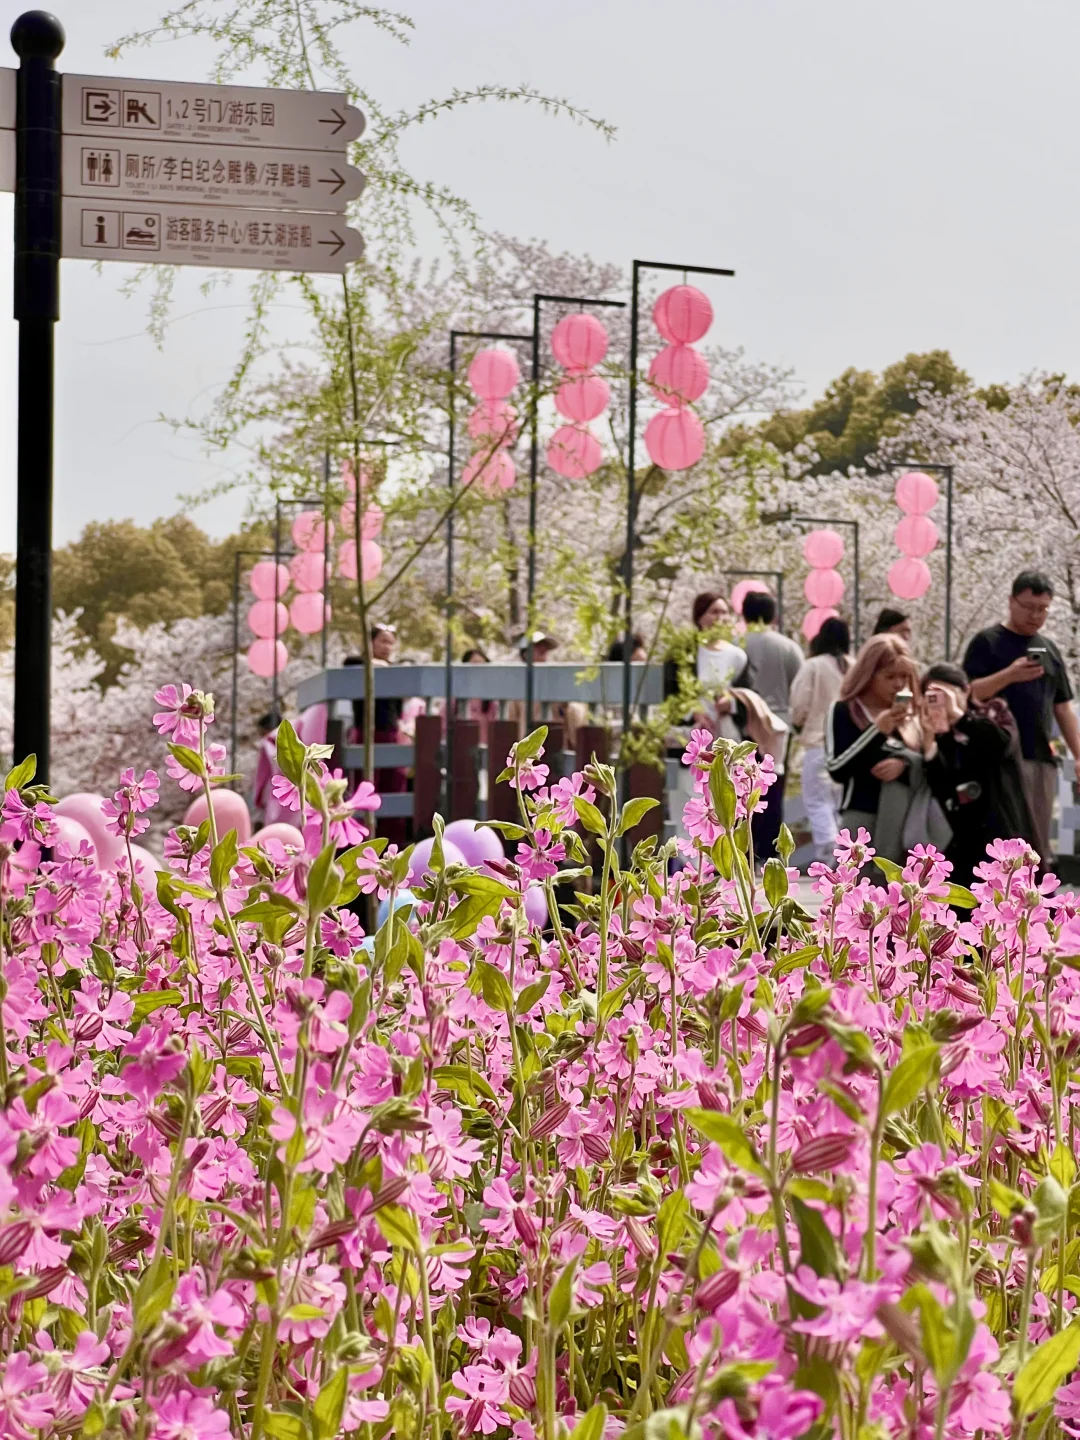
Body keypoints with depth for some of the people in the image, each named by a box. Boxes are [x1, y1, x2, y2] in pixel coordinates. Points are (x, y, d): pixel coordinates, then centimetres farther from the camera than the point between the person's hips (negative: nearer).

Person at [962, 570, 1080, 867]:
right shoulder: (987, 642, 1)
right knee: (1006, 840, -9)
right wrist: (1009, 675, -21)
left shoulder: (1050, 650, 18)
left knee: (1038, 845, 6)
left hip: (1043, 758, 6)